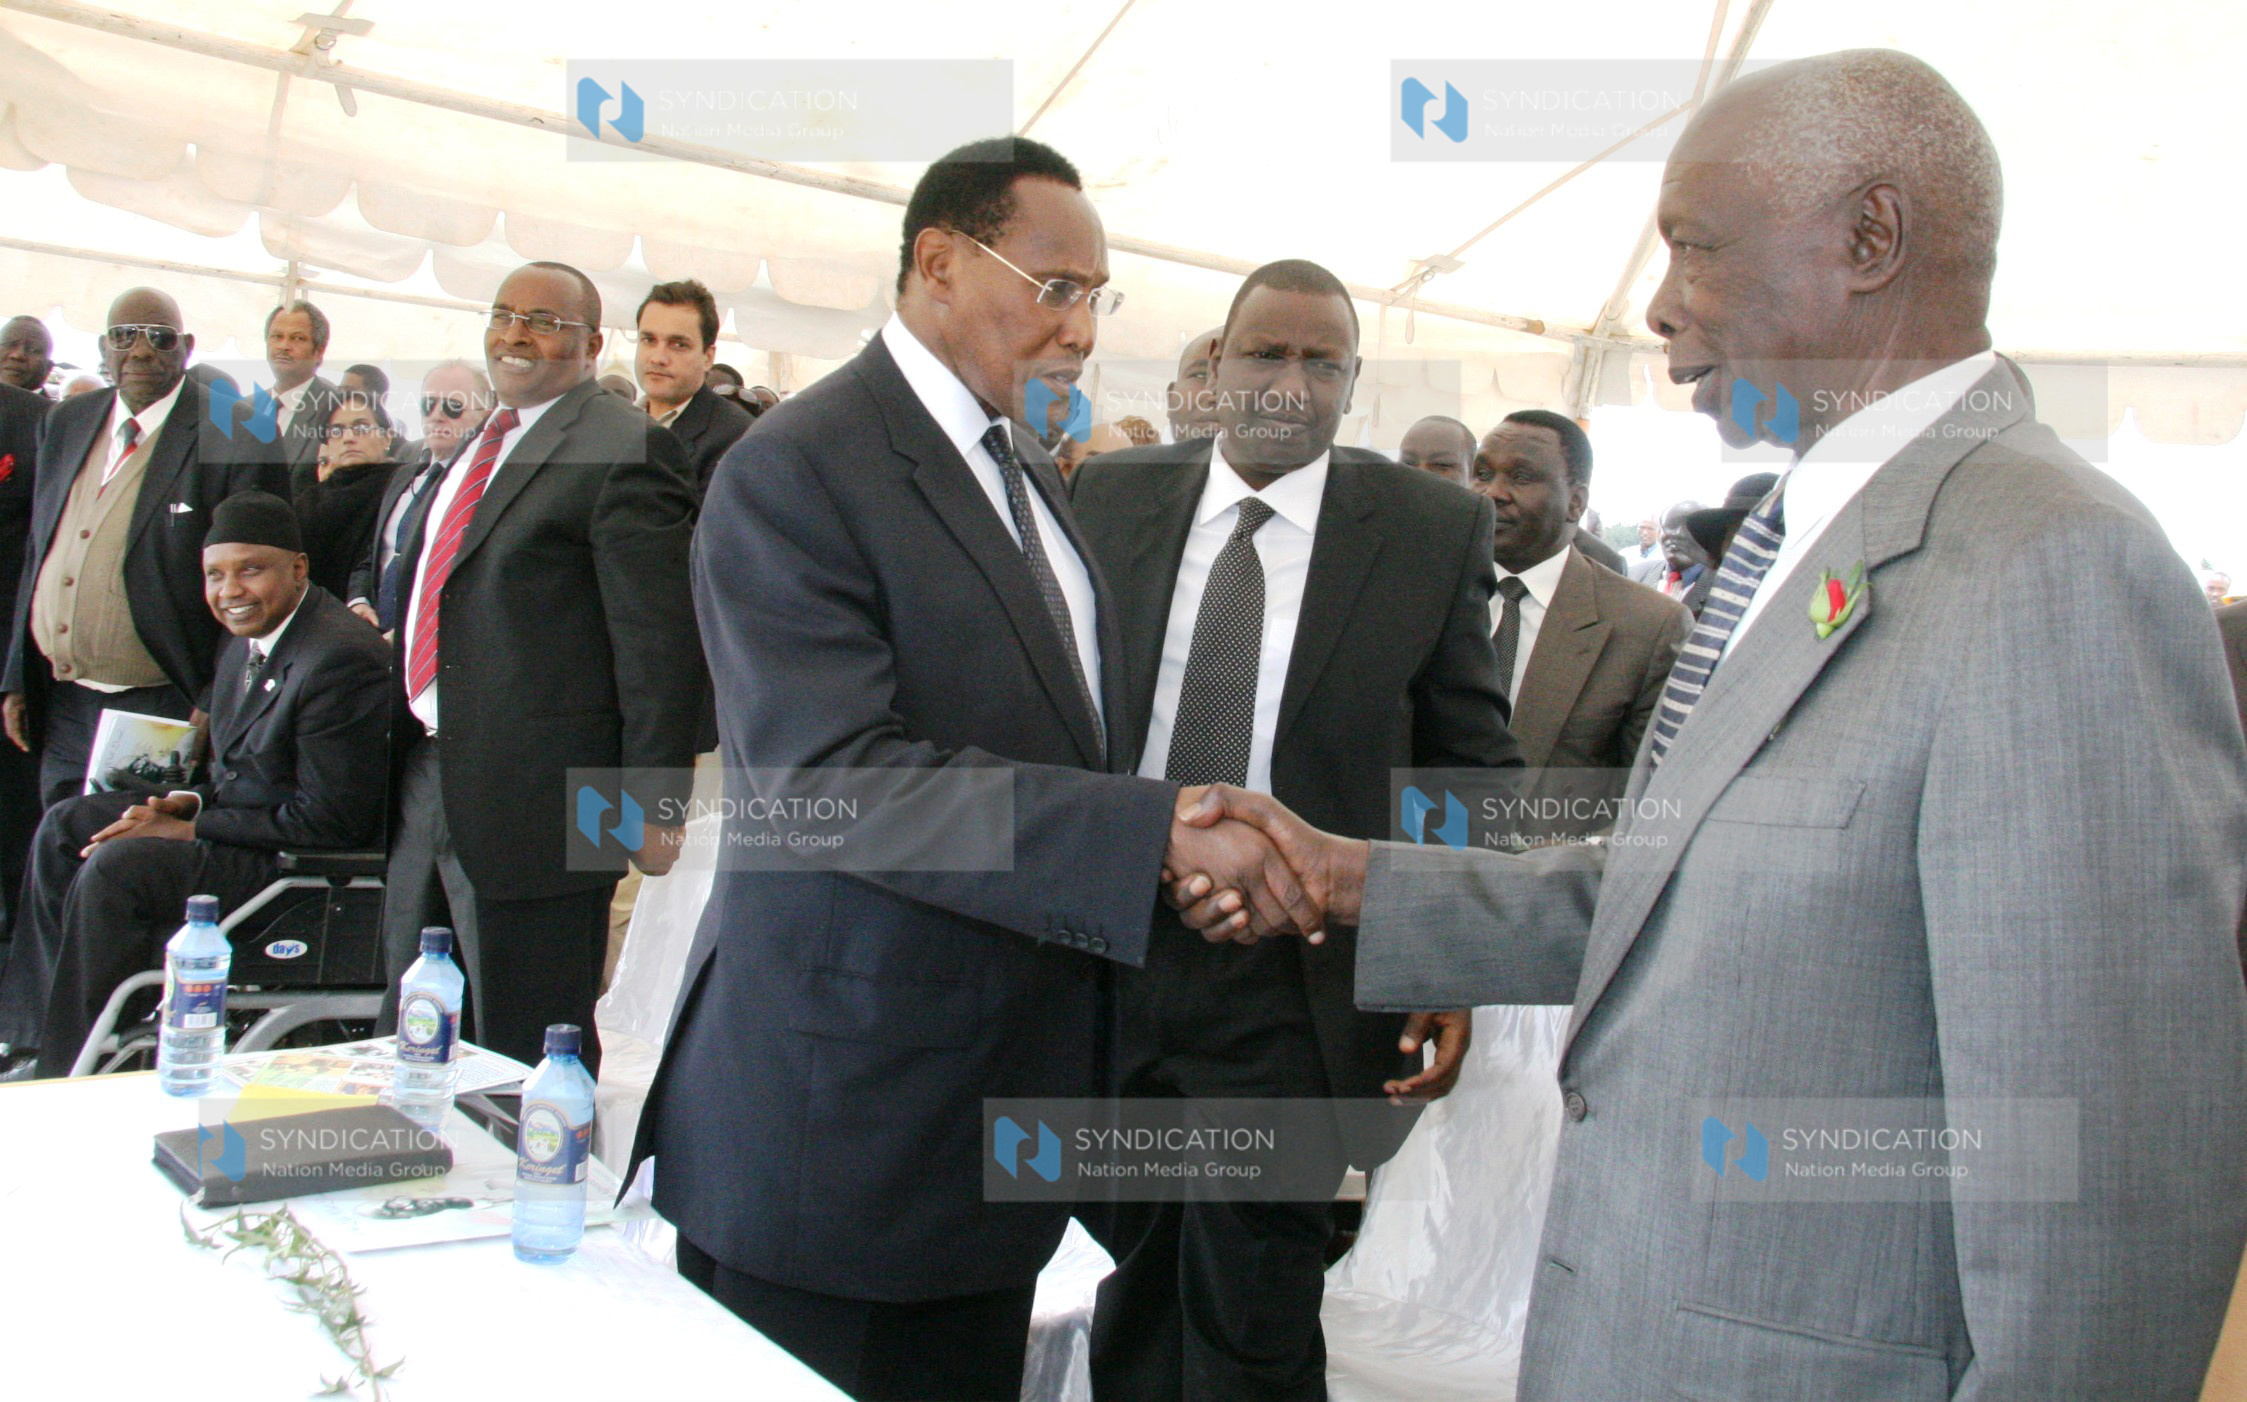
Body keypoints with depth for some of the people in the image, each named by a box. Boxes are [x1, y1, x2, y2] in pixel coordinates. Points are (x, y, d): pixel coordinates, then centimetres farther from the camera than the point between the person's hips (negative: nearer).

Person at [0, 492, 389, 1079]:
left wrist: (193, 829, -18)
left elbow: (329, 821, -24)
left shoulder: (340, 659, -24)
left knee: (116, 866, -23)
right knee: (66, 823, 11)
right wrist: (192, 801, -5)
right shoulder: (249, 637, 7)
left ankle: (70, 1070, -7)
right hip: (237, 811, 11)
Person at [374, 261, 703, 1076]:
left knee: (525, 1062, 2)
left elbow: (658, 641, -16)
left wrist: (653, 803, -17)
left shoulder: (624, 450, -12)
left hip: (532, 801, -9)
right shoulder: (481, 443, 16)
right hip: (428, 789, 9)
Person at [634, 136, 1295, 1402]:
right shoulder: (795, 472, -15)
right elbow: (833, 774, -26)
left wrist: (1185, 859, -1)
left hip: (1002, 1106, 8)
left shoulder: (1029, 470, 14)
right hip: (841, 1114, -8)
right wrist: (1155, 834, -30)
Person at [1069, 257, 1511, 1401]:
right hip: (1110, 957, 3)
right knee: (1137, 1286, 20)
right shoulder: (1111, 498, 3)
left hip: (1294, 988, -2)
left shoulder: (1435, 531, -2)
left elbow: (1471, 762, 1)